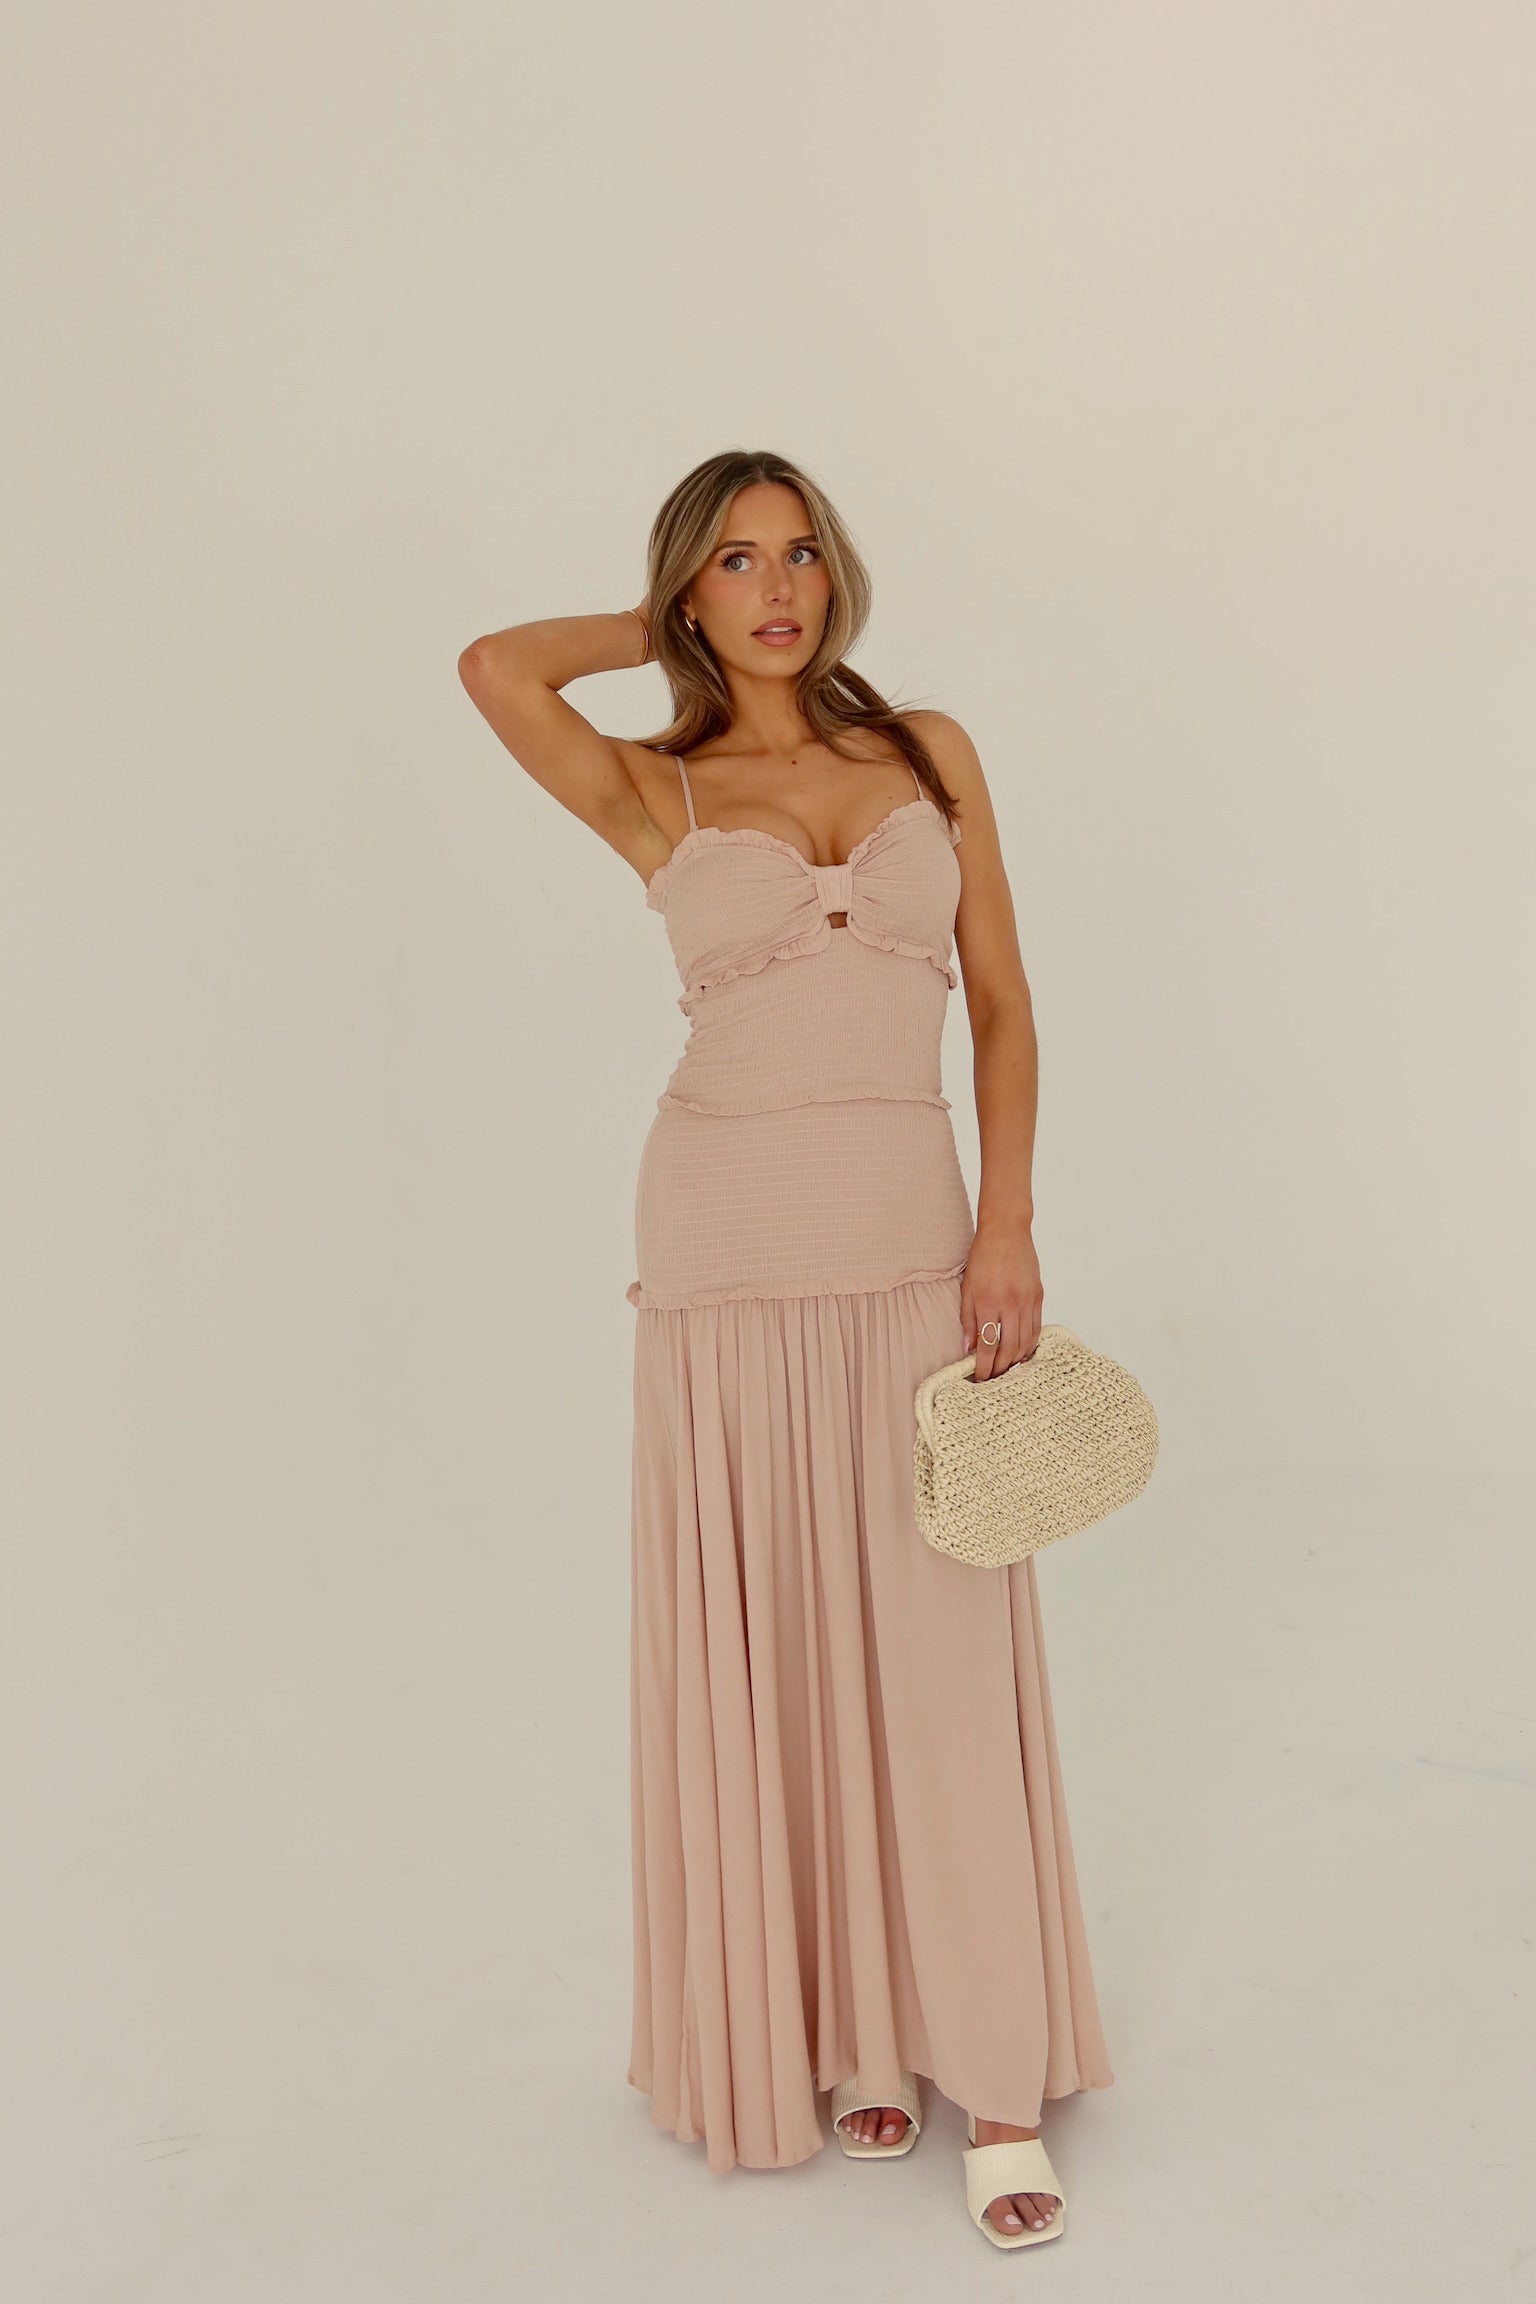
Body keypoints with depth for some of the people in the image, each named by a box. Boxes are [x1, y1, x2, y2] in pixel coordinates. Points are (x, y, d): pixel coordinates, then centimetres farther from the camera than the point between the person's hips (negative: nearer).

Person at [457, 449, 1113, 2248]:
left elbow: (1002, 1002, 6)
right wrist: (668, 625, 3)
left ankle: (993, 2070, 19)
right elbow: (495, 665, -15)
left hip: (913, 1236, 2)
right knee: (771, 1647, 8)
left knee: (941, 1650, 4)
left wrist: (1009, 1226, -4)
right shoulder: (656, 795, 3)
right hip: (730, 1237, -1)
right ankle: (838, 2028, 27)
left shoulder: (929, 753, 9)